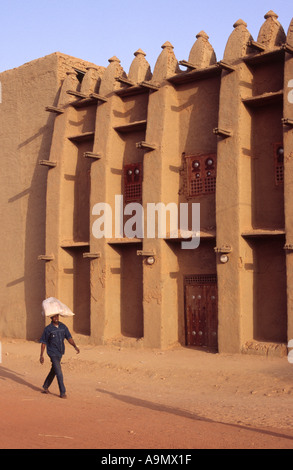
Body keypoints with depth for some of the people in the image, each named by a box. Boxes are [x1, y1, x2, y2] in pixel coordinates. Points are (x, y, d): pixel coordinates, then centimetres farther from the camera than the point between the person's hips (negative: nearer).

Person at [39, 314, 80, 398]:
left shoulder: (63, 327, 1)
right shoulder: (48, 329, -11)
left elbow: (69, 338, -1)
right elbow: (43, 342, -5)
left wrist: (75, 346, -17)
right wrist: (41, 355, -8)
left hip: (60, 353, 6)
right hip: (53, 353, -6)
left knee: (54, 371, 18)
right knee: (59, 373, -10)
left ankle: (45, 387, 36)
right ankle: (62, 392, -4)